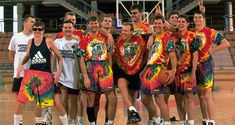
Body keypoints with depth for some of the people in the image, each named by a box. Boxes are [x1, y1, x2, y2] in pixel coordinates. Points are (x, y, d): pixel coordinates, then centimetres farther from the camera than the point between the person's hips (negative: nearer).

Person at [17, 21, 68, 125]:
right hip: (31, 74, 3)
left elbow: (60, 58, 0)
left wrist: (59, 71, -11)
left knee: (57, 103, -4)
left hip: (46, 75, -3)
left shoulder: (48, 41, -6)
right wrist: (21, 64, 4)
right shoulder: (30, 42, 5)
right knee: (20, 101, 2)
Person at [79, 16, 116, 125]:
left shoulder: (105, 37, 9)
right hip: (90, 69, -2)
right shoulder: (84, 40, 0)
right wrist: (85, 77, -10)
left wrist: (110, 70, 9)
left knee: (112, 98, -4)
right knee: (90, 100, 3)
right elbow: (82, 60, -3)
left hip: (104, 68, 2)